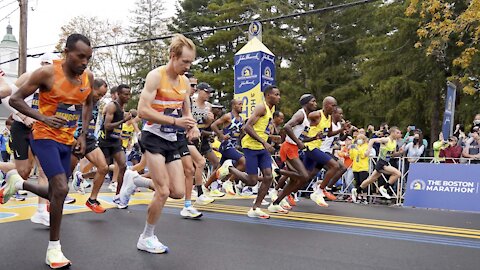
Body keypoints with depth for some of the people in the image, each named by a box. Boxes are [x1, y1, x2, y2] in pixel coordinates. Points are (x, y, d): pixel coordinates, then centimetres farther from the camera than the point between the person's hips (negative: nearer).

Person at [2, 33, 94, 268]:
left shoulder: (88, 77, 0)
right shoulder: (47, 73, -15)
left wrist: (82, 135, 8)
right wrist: (43, 118, -25)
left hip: (67, 142, 6)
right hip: (45, 138, -6)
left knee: (56, 193, 13)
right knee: (61, 189, -18)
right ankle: (53, 249, -2)